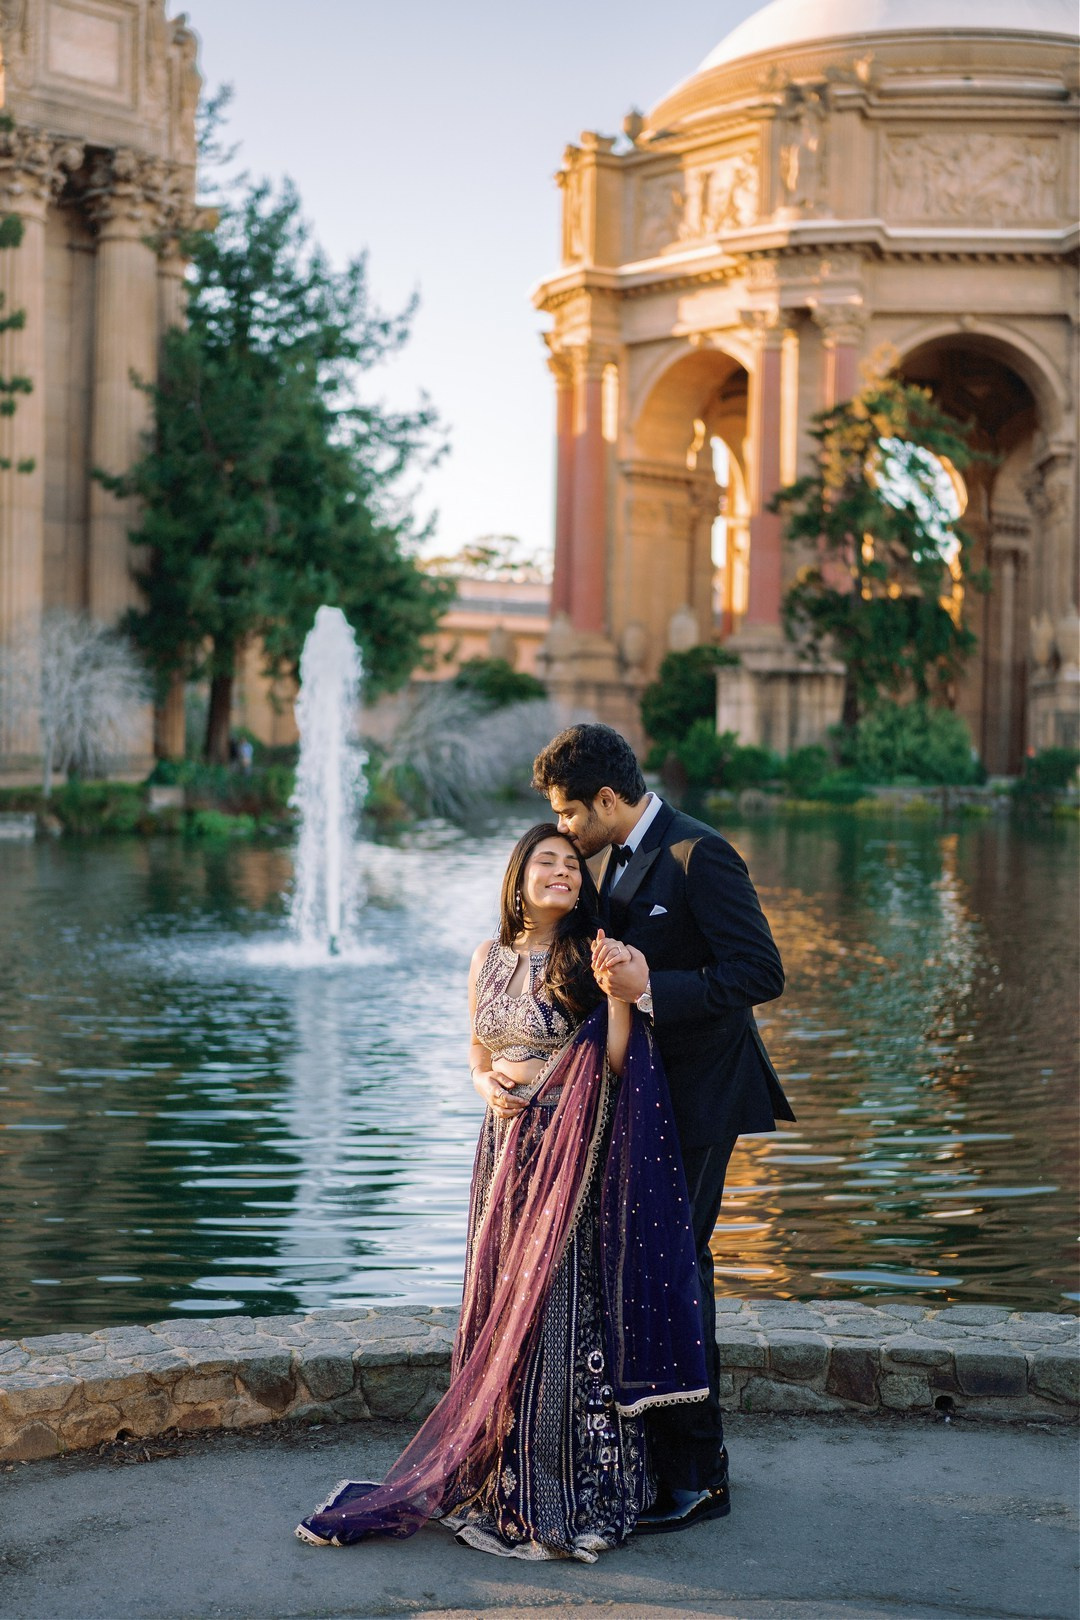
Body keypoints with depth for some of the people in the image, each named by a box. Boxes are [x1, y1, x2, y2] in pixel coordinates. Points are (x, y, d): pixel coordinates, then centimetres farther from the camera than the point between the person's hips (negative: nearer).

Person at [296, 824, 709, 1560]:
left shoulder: (590, 958, -4)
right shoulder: (491, 957, 10)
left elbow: (616, 1069, -10)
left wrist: (618, 993, -22)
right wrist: (487, 1085, -1)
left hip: (571, 1158, -5)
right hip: (506, 1150, 5)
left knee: (562, 1313, -5)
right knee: (501, 1312, 7)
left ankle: (571, 1497, 5)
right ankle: (502, 1482, 18)